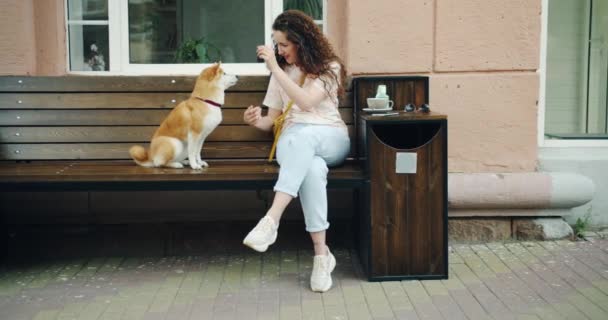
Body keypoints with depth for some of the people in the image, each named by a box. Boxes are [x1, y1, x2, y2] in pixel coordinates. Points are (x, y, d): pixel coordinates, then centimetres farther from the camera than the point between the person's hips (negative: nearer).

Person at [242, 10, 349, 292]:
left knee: (302, 135, -41)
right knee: (312, 168, -37)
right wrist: (257, 121, -9)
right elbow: (272, 120, 16)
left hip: (331, 139, -2)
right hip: (293, 141, 2)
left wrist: (274, 68, -17)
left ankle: (271, 220, -51)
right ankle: (321, 253, -38)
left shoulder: (329, 67, 2)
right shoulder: (282, 72, 18)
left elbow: (306, 102, -16)